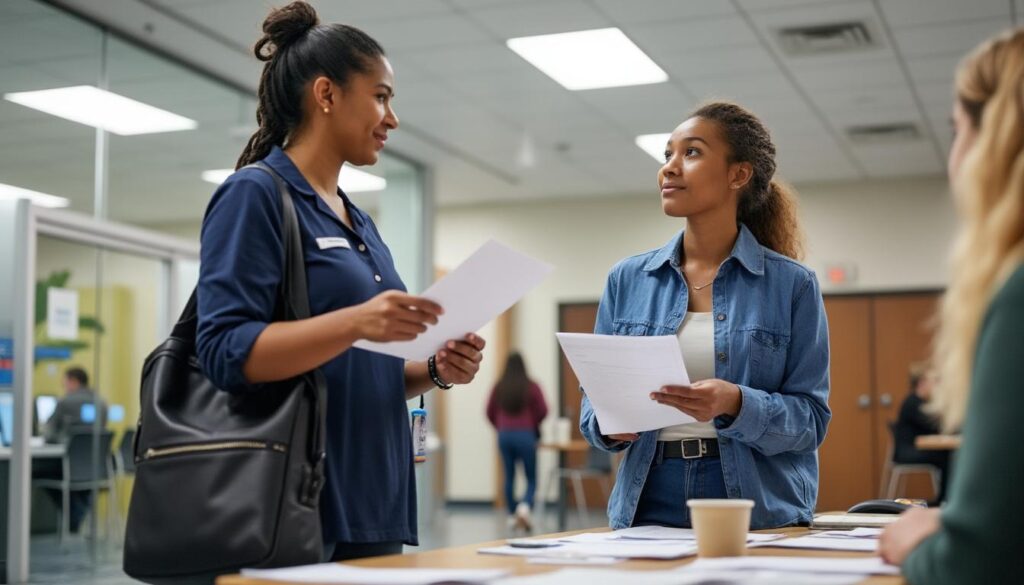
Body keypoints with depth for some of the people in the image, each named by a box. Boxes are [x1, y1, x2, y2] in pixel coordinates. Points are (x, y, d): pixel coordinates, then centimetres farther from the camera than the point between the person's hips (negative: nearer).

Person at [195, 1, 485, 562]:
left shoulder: (361, 223, 17)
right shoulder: (255, 194, -7)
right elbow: (226, 352, -18)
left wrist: (436, 370, 2)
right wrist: (355, 322, -29)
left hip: (371, 510, 8)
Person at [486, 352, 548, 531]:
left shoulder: (499, 387, 2)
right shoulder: (531, 386, -5)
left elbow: (490, 412, 7)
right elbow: (543, 411, -6)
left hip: (504, 435, 3)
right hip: (526, 435, -3)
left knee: (509, 476, 12)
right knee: (531, 478, 3)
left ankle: (512, 516, 14)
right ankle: (525, 506, -22)